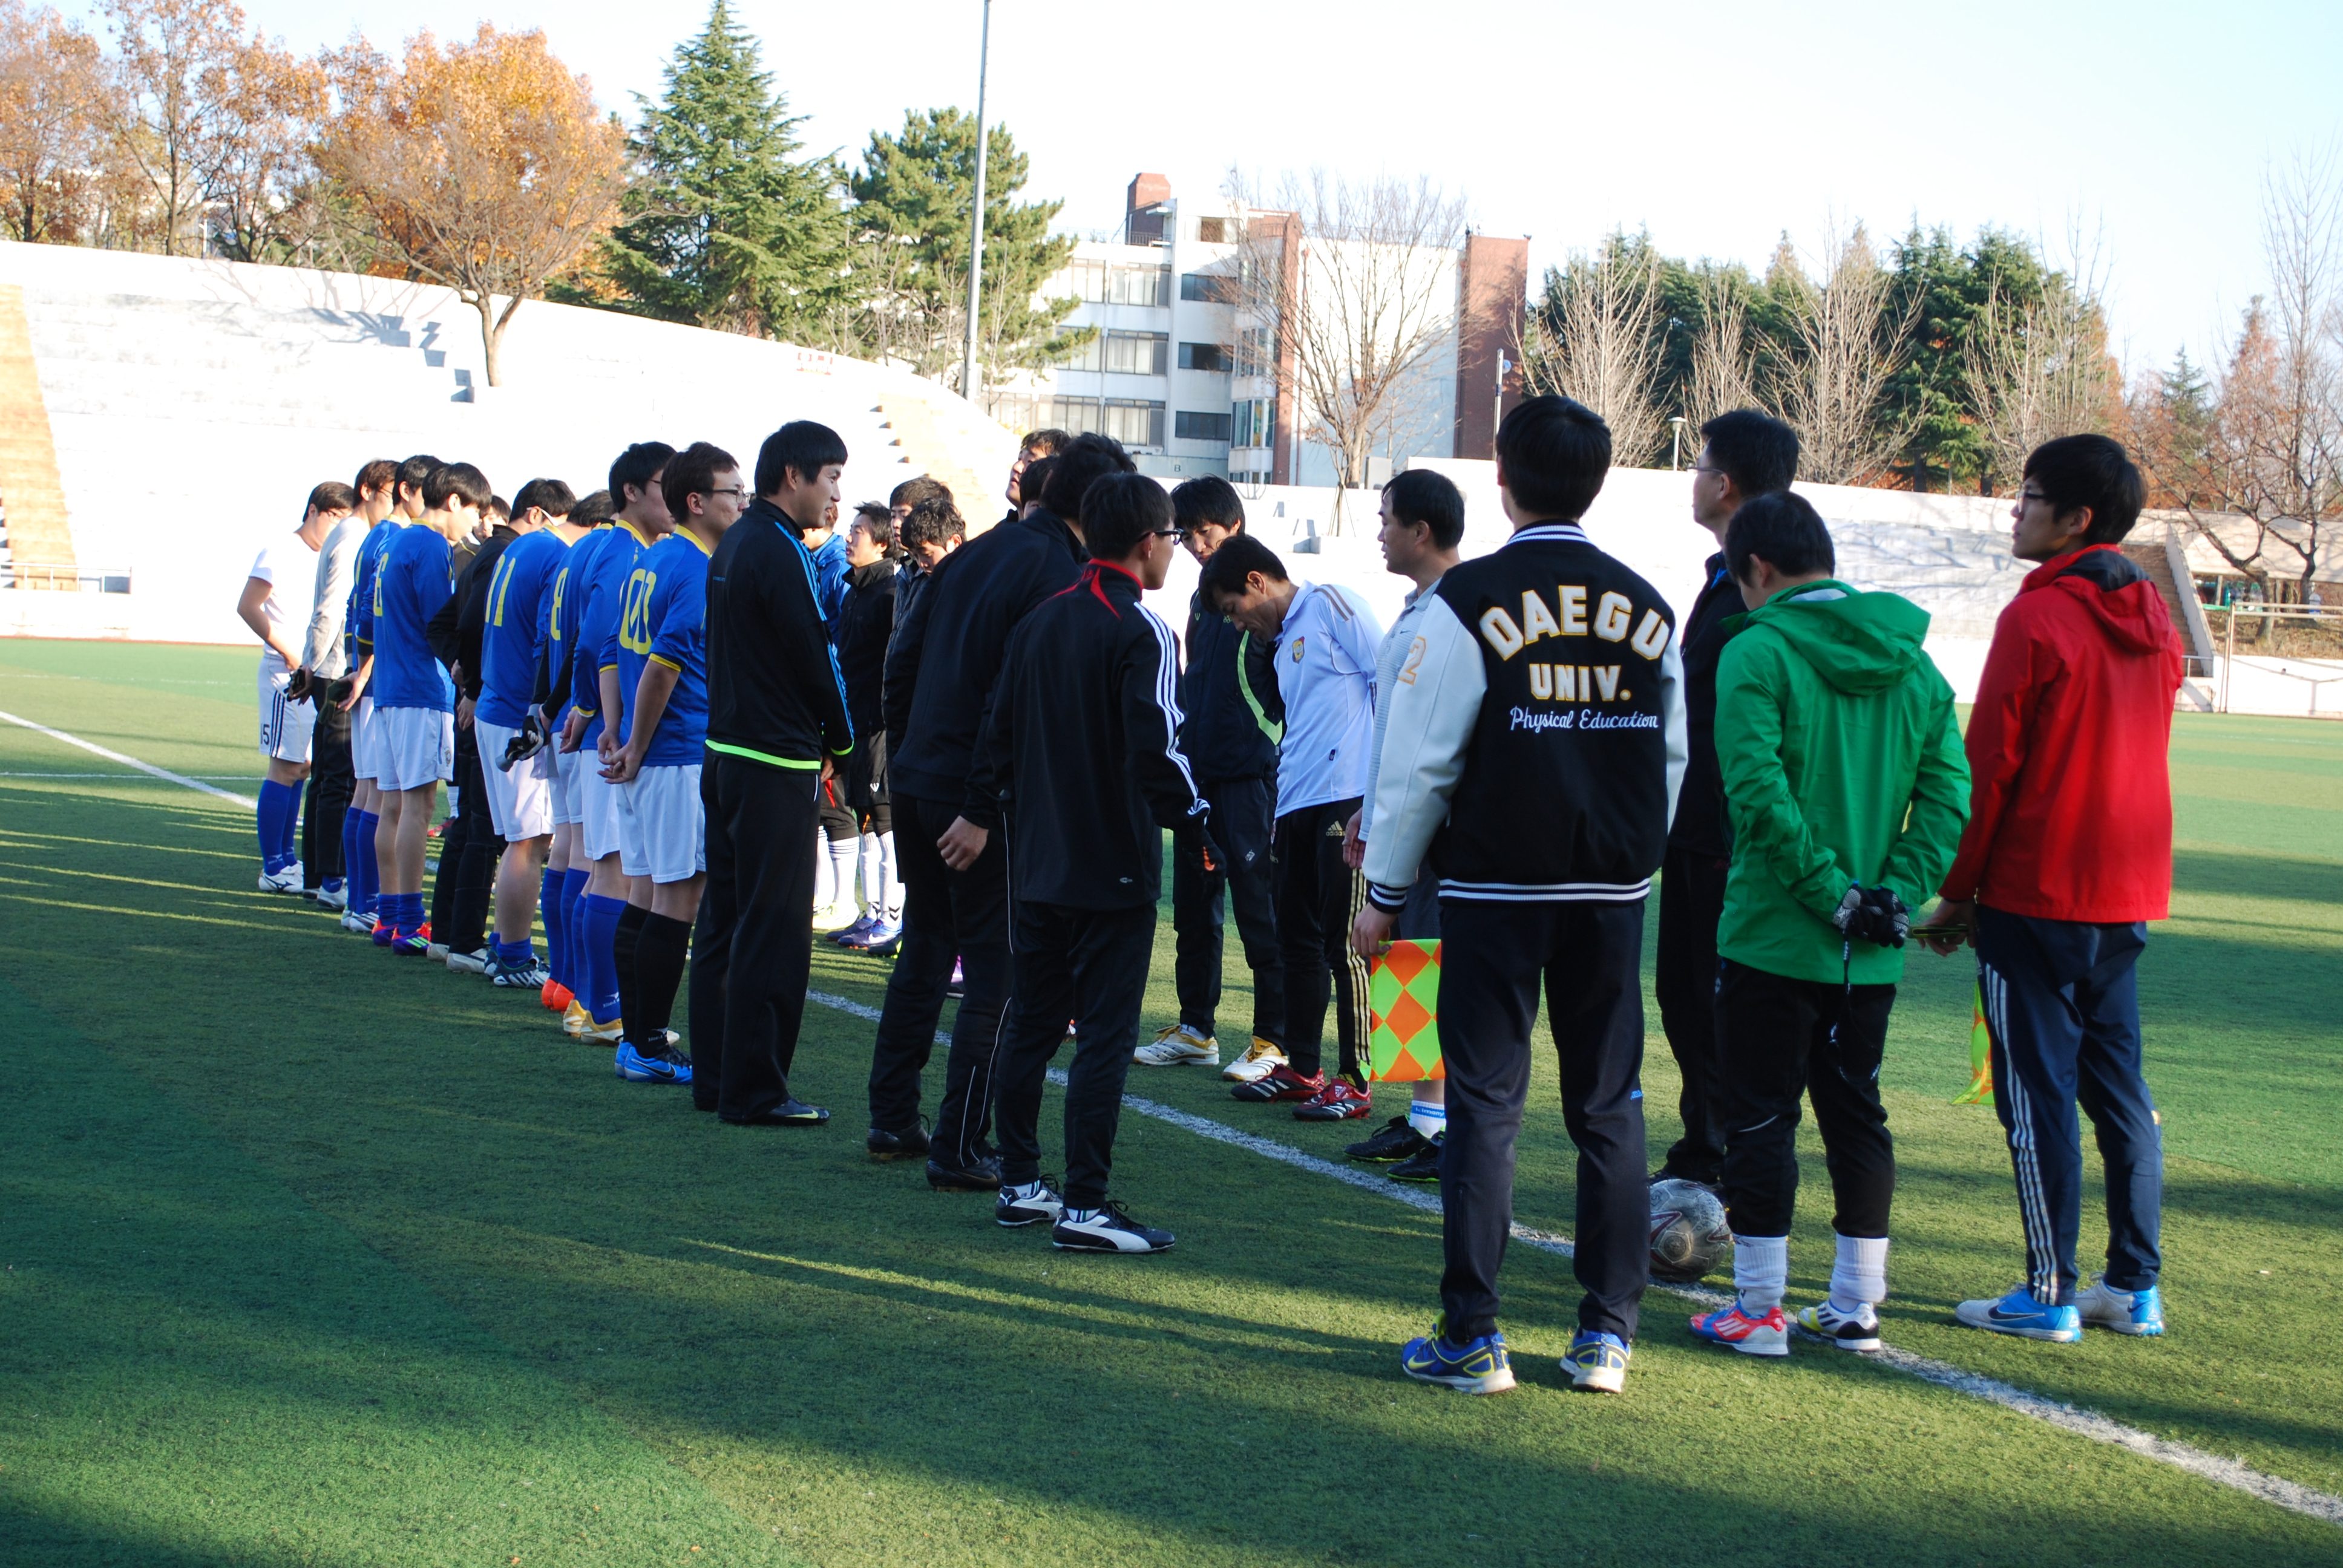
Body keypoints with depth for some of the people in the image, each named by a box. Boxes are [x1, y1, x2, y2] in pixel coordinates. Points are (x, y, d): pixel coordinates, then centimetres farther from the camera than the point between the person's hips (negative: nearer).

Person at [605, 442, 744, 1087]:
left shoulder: (653, 559, 14)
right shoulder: (699, 571, -14)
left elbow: (624, 653, 17)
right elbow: (661, 667, -20)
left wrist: (630, 741, 16)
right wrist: (637, 752, -11)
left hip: (649, 755, 9)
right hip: (684, 756, -9)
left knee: (657, 892, 13)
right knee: (678, 899, -4)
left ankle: (639, 1036, 17)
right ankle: (649, 1047, -1)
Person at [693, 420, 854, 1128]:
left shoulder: (733, 545, 14)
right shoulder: (779, 552, -16)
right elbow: (814, 658, -14)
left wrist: (823, 736, 11)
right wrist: (841, 740, 3)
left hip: (724, 751, 10)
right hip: (776, 764, -10)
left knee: (725, 918, 14)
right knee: (773, 929, -4)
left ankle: (715, 1077, 22)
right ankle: (754, 1090, -1)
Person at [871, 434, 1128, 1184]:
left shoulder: (975, 552, 11)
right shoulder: (1064, 581, -14)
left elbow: (901, 663, 14)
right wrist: (983, 812, -19)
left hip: (914, 782, 8)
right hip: (982, 801, -8)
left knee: (925, 949, 20)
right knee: (997, 969, 0)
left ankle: (892, 1119, 25)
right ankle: (960, 1150, 0)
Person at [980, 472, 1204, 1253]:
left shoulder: (1038, 622, 9)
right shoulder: (1141, 633, -14)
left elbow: (998, 737, 12)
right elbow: (1156, 750, -22)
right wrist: (1191, 811, -6)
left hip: (1038, 865, 8)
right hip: (1115, 867, -7)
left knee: (1032, 1022, 15)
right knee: (1105, 1034, -4)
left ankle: (1018, 1185, 22)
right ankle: (1084, 1205, -4)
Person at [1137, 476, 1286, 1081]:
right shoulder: (1204, 596, 17)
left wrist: (1282, 761, -16)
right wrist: (1182, 752, 18)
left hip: (1250, 775, -8)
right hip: (1197, 774, 8)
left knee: (1258, 908, -5)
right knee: (1193, 906, 12)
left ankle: (1275, 1040, 0)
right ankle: (1196, 1029, 21)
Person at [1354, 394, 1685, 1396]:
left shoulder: (1471, 599, -8)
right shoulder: (1646, 608, 7)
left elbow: (1420, 760, -6)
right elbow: (1672, 761, 13)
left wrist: (1385, 893, 2)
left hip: (1495, 889, -4)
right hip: (1615, 892, 4)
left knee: (1484, 1105, 1)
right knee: (1609, 1108, 10)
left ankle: (1472, 1339, 2)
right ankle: (1607, 1334, 13)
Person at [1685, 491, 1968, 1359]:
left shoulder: (1758, 652, -11)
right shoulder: (1911, 663, 7)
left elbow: (1759, 793, -21)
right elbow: (1948, 791, 0)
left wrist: (1831, 892, -16)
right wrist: (1895, 891, -4)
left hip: (1773, 937, -6)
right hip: (1871, 957, 6)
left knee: (1760, 1117, 3)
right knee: (1856, 1113, 15)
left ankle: (1759, 1310, 8)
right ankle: (1856, 1307, 20)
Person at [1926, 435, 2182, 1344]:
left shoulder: (2038, 617, -13)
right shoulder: (2153, 620, 9)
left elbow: (1990, 764, -12)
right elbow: (2140, 753, 14)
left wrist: (1957, 891, -6)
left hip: (2035, 893, -7)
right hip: (2128, 892, 7)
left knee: (2038, 1089, -1)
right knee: (2118, 1083, 12)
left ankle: (2051, 1295, 1)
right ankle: (2137, 1287, 15)